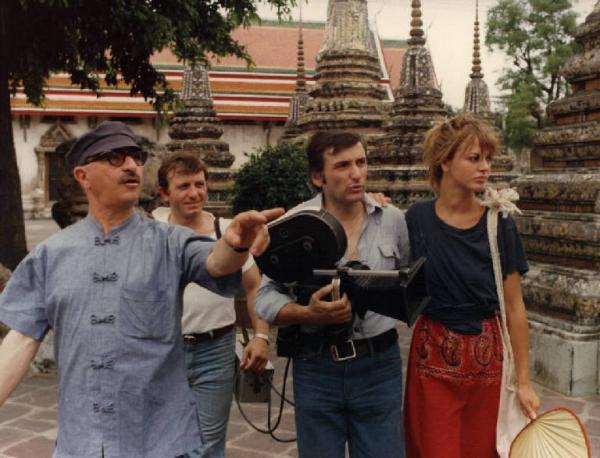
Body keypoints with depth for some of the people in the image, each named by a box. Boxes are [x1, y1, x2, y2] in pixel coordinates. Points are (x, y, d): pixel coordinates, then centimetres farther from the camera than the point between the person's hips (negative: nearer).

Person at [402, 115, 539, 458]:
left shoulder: (499, 224, -5)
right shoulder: (418, 219, -4)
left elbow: (514, 307, -2)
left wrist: (524, 381, -1)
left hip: (486, 357, 1)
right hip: (432, 356, 0)